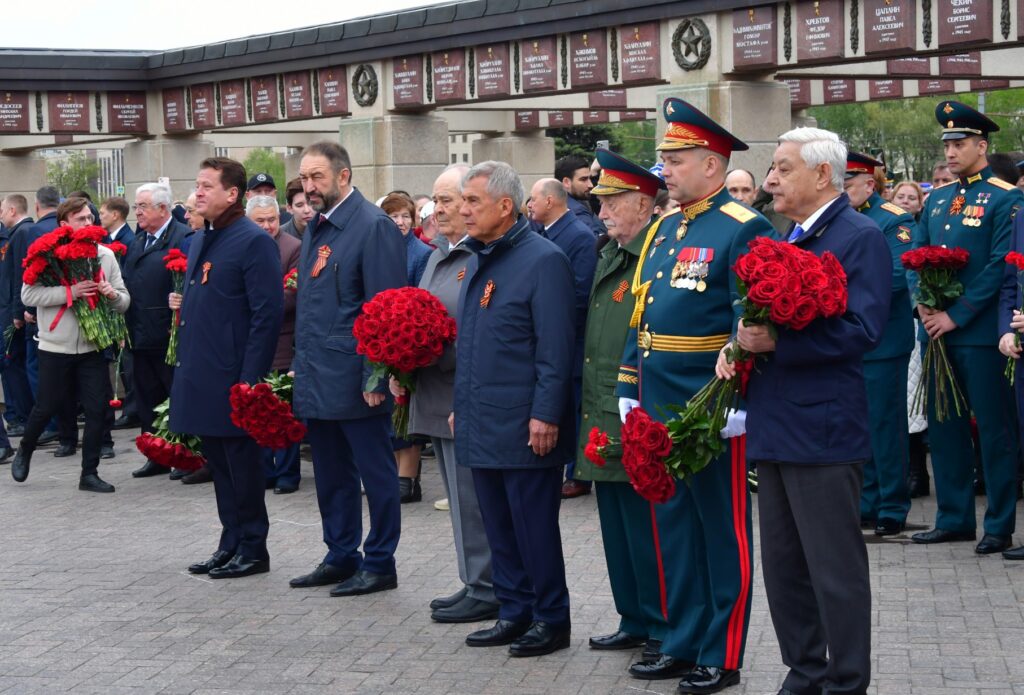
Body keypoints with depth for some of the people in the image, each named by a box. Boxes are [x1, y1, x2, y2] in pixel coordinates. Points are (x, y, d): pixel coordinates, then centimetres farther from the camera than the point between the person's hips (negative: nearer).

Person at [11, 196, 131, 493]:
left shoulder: (105, 255, 1)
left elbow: (124, 301, 3)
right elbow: (28, 294, -16)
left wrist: (112, 294, -19)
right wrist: (70, 292, -24)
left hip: (93, 346, 3)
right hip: (55, 347, -3)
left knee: (97, 409, 0)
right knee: (47, 406, 9)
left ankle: (89, 473, 12)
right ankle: (24, 451, 37)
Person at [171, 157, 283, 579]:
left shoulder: (253, 241, -11)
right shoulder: (199, 242, 15)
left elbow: (267, 314, -16)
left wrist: (249, 380, -19)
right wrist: (185, 366, 16)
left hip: (232, 379, -8)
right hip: (201, 378, 8)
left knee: (241, 464, 1)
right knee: (218, 463, 14)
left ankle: (252, 550, 11)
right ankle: (231, 544, 24)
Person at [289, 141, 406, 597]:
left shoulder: (374, 226, -13)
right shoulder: (315, 228, 13)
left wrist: (376, 376, -19)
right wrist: (303, 367, 14)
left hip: (354, 380, -8)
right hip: (316, 379, 9)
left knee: (376, 473, 3)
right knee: (331, 475, 16)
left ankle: (379, 564, 12)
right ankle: (341, 557, 27)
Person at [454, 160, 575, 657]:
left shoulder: (543, 260, -12)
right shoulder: (477, 262, 14)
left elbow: (555, 349, -16)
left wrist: (545, 415, -19)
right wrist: (461, 406, 19)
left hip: (523, 428, -8)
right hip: (481, 425, 8)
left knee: (535, 527, 0)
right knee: (499, 527, 14)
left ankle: (551, 620, 11)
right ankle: (514, 612, 24)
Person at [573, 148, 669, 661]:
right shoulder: (606, 258, 15)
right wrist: (590, 406, 18)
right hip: (601, 419, 9)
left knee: (644, 533, -2)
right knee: (617, 531, 16)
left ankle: (663, 631, 10)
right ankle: (633, 622, 27)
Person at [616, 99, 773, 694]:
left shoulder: (743, 230, -11)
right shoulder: (663, 228, 13)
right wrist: (630, 389, 15)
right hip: (659, 405, 8)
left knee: (721, 529, 3)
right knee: (672, 525, 15)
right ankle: (682, 644, 26)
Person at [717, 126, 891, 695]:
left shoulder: (860, 237, -10)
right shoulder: (786, 240, 17)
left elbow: (862, 330, -21)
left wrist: (776, 343, -23)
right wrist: (739, 344, 3)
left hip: (823, 429, -9)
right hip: (775, 427, 9)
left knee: (835, 570, -1)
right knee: (783, 564, 15)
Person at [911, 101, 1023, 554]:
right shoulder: (937, 200, 14)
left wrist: (956, 315, -16)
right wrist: (923, 304, -4)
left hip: (979, 332, -7)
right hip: (938, 330, 7)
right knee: (943, 426, 11)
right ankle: (953, 518, 21)